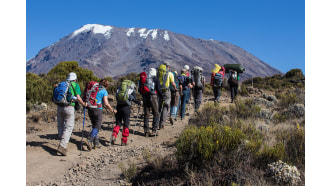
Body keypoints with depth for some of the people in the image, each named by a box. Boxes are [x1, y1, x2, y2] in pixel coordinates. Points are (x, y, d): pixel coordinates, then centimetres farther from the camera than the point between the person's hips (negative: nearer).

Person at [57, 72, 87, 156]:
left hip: (59, 107, 5)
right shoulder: (75, 85, 4)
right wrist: (83, 104, 11)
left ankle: (62, 144, 23)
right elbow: (78, 97, -4)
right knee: (68, 127, -3)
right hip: (69, 107, -5)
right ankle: (62, 146, -14)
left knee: (60, 126, 15)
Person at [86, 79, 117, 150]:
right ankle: (89, 140, -22)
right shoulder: (104, 91, -3)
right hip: (98, 110, -6)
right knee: (97, 127, -1)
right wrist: (112, 110, 0)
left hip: (90, 109, 6)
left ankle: (96, 143, 15)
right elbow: (106, 104, -10)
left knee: (94, 126, 14)